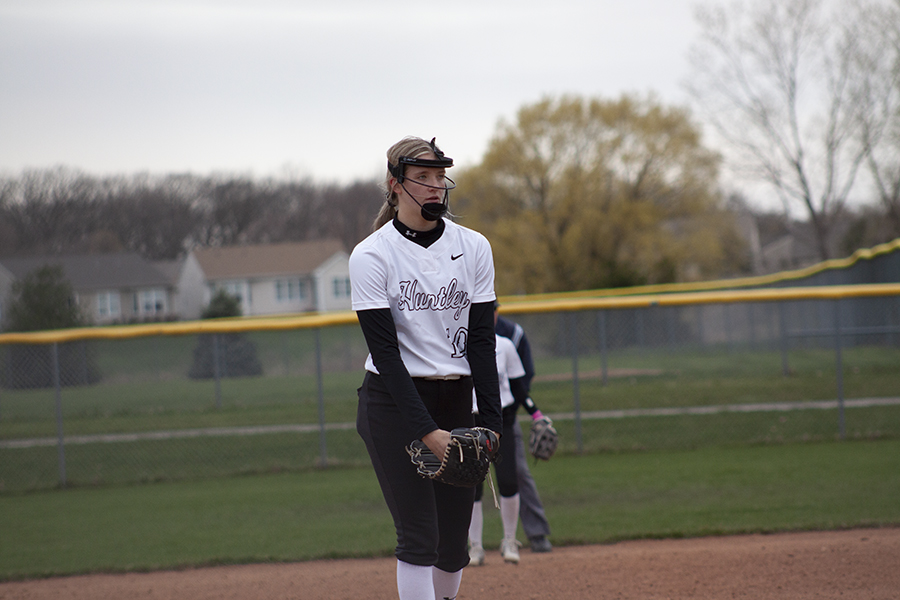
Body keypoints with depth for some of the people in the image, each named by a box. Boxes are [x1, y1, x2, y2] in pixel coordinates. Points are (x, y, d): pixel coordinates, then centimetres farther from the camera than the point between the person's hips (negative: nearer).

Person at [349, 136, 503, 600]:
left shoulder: (473, 247, 4)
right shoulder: (371, 256, -8)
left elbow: (482, 340, 3)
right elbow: (384, 351, -13)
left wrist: (491, 421, -6)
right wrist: (426, 431, -20)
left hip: (456, 401, 4)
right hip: (393, 404, -4)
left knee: (454, 539, 6)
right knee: (418, 536, -10)